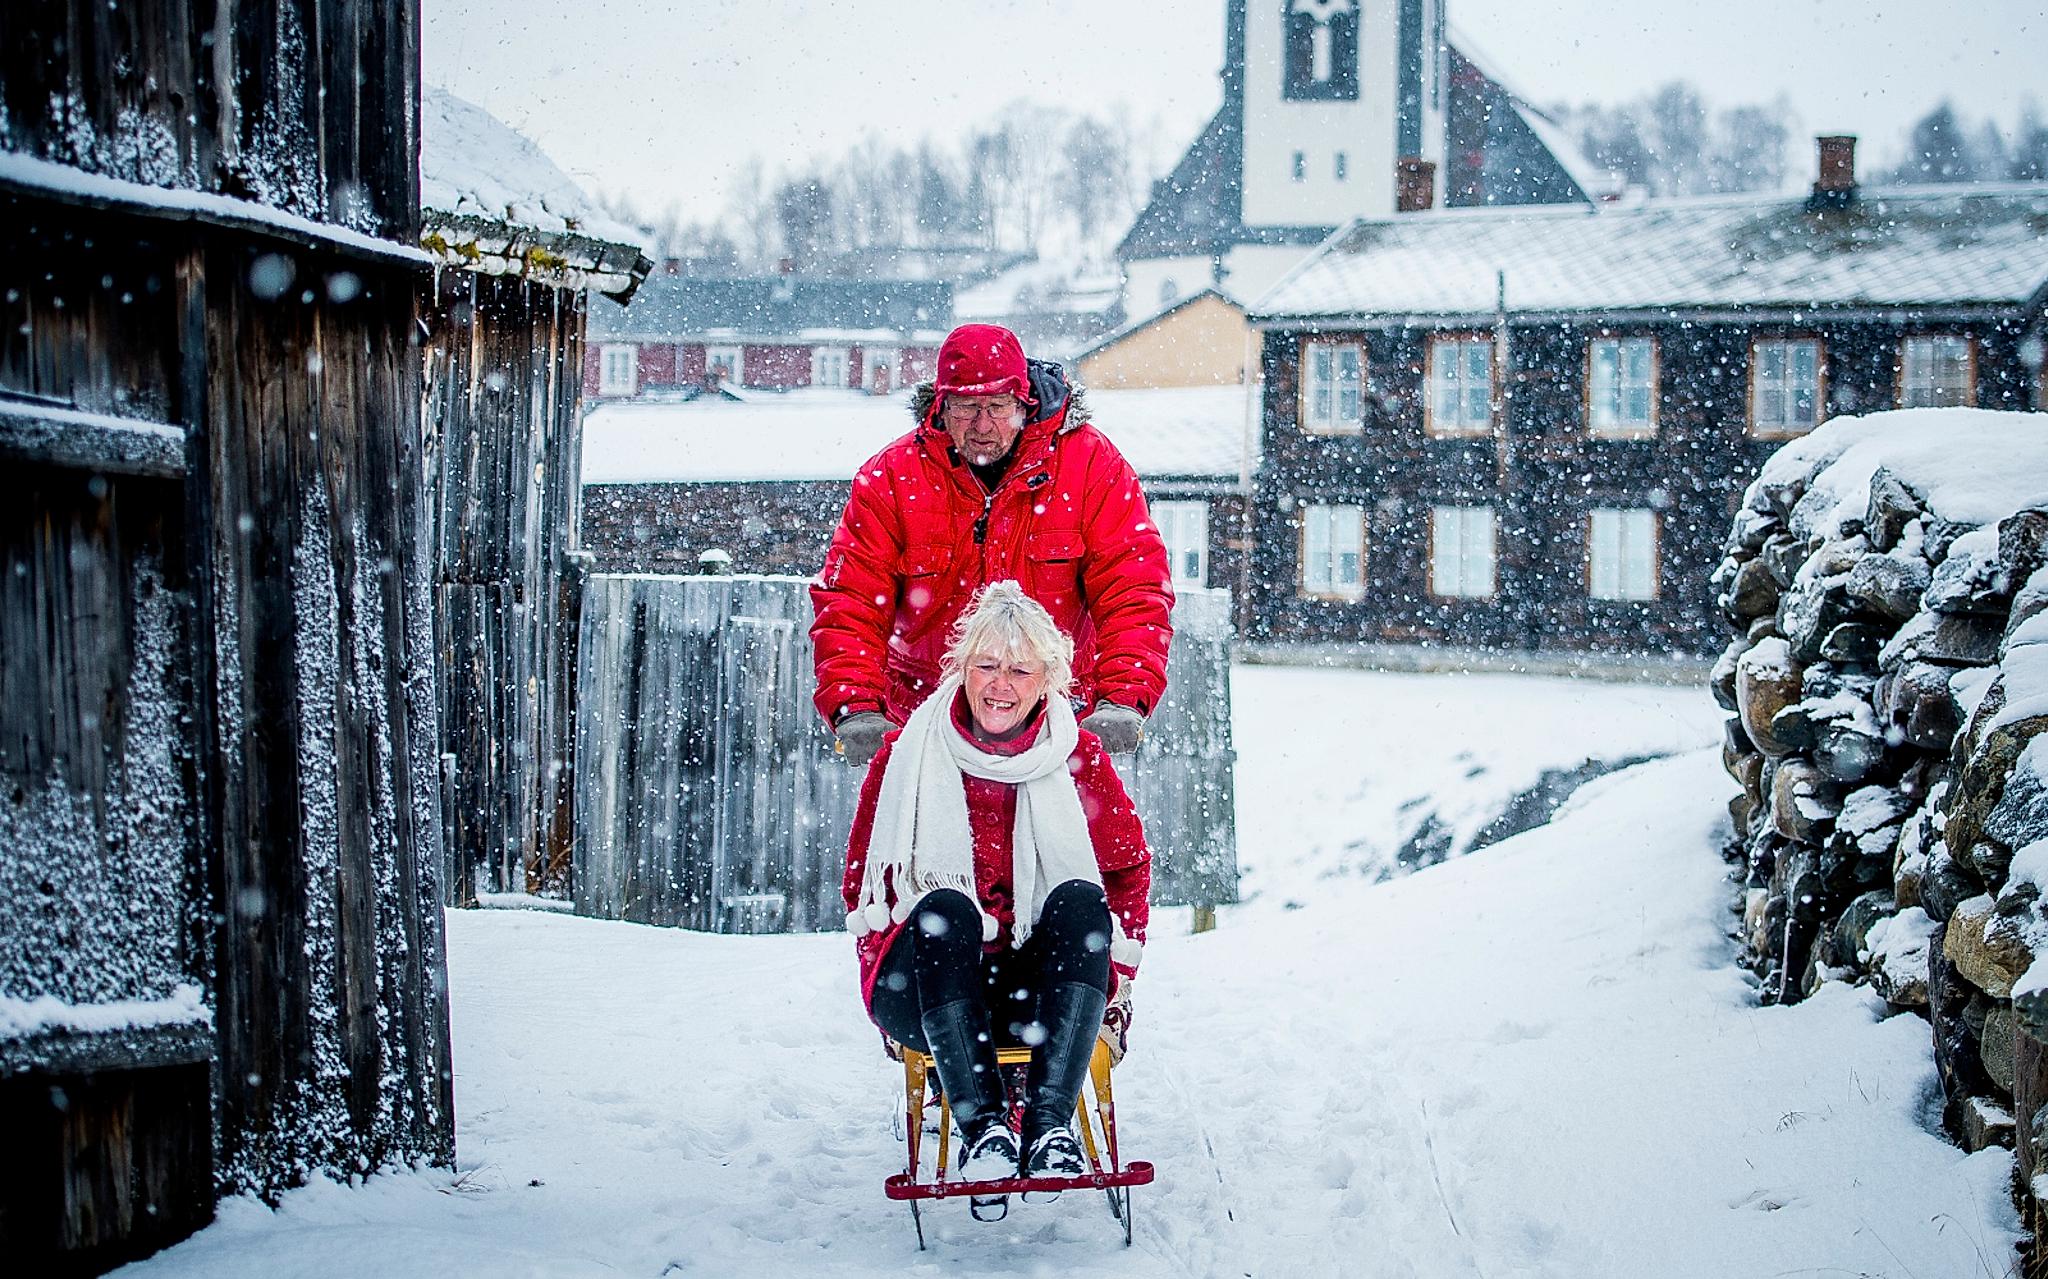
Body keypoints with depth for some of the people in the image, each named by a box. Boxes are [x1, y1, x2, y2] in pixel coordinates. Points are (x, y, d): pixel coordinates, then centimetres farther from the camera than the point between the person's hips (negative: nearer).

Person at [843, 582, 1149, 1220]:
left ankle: (1050, 1125, -40)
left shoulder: (1078, 757, 5)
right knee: (943, 907, -32)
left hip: (1037, 993, 1)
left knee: (1081, 900, -27)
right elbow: (862, 883, 7)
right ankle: (982, 1127, -44)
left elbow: (1128, 868, 14)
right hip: (930, 993, -1)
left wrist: (1115, 972, 5)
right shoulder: (908, 754, 2)